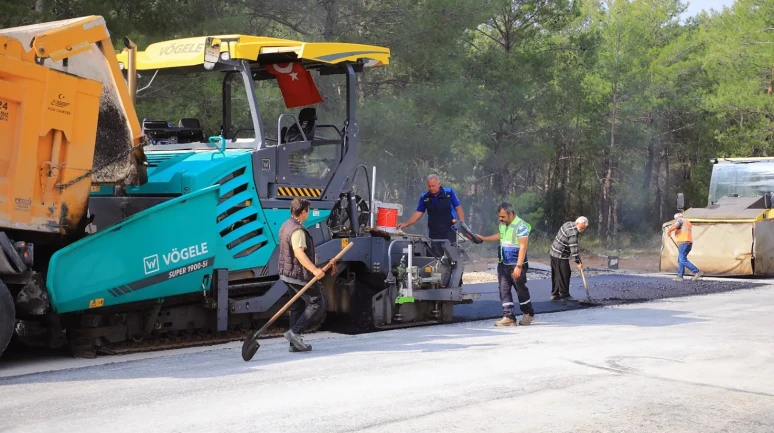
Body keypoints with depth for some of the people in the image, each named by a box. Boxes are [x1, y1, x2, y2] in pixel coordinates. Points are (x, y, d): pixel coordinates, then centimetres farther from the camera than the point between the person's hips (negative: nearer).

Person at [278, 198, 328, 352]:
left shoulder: (286, 226, 13)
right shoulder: (297, 230, -19)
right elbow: (299, 253, -31)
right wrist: (314, 270, -40)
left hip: (288, 273, 10)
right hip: (300, 274, -10)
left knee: (297, 306, 13)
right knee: (317, 303, -2)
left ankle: (295, 343, 12)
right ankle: (294, 332, -9)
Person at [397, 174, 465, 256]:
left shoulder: (449, 193, -1)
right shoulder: (424, 197, 4)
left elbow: (458, 208, 1)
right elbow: (418, 213, 6)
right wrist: (406, 224, -5)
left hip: (449, 231, -2)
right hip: (434, 233, 2)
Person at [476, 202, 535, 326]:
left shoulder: (521, 226, -15)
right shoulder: (503, 224, 10)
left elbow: (523, 247, -19)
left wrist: (518, 266, -23)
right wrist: (483, 239, 28)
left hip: (516, 265, -7)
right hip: (503, 264, 8)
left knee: (521, 290, 4)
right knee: (504, 290, 1)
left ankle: (528, 314, 21)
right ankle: (508, 317, 2)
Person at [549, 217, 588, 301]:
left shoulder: (568, 223, 6)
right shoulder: (573, 233, -24)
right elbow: (574, 249, -23)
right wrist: (578, 262, -18)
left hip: (554, 253, 10)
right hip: (561, 256, -10)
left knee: (556, 275, 14)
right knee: (564, 275, -1)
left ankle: (555, 294, 19)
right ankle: (564, 294, 5)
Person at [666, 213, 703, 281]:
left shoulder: (680, 220, 0)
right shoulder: (688, 222, 27)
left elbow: (675, 225, -21)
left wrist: (669, 231, -8)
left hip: (683, 243, -10)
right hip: (689, 243, 10)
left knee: (683, 260, -13)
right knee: (680, 260, 13)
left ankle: (697, 272, -18)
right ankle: (680, 276, 8)